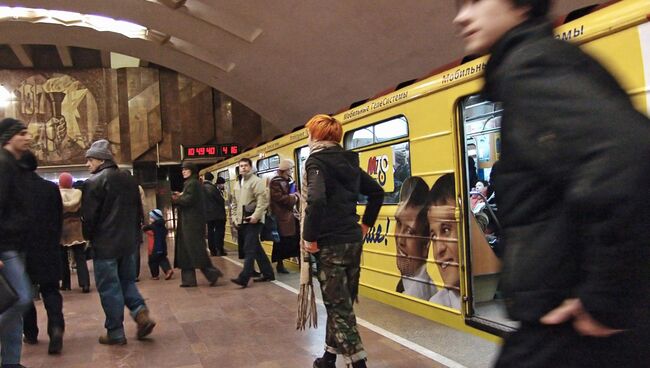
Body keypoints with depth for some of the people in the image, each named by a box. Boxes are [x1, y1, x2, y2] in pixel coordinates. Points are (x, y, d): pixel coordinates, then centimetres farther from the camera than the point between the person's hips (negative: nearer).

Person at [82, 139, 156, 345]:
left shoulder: (94, 182, -12)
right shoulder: (129, 180, 9)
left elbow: (88, 216, -12)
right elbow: (138, 211, 12)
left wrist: (88, 237, 5)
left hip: (105, 244, -6)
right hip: (129, 242, 6)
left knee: (109, 288, 3)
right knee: (127, 281, 19)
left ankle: (115, 333, 9)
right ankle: (141, 313, 0)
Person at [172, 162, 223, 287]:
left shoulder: (193, 183, -11)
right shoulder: (189, 183, 19)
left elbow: (189, 200, -20)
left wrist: (176, 199, -4)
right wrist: (180, 196, 0)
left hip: (193, 221, -10)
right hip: (188, 221, 10)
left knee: (196, 249, -10)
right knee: (186, 250, 8)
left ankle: (212, 273, -5)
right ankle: (188, 279, 10)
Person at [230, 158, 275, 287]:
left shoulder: (256, 181, -7)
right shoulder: (238, 184, 19)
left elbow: (263, 200, -17)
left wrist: (256, 215, -23)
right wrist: (236, 218, 16)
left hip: (253, 221, -9)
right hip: (243, 221, 9)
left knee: (249, 249, -11)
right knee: (256, 248, 12)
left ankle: (243, 278, -14)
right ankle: (268, 273, 21)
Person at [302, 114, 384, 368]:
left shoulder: (316, 161, -11)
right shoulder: (349, 161, 12)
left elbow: (316, 200, -29)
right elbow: (377, 192, 20)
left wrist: (309, 237, -18)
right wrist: (365, 224, 22)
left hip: (331, 244, -8)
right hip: (353, 241, 8)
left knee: (339, 307, -1)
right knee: (341, 303, 17)